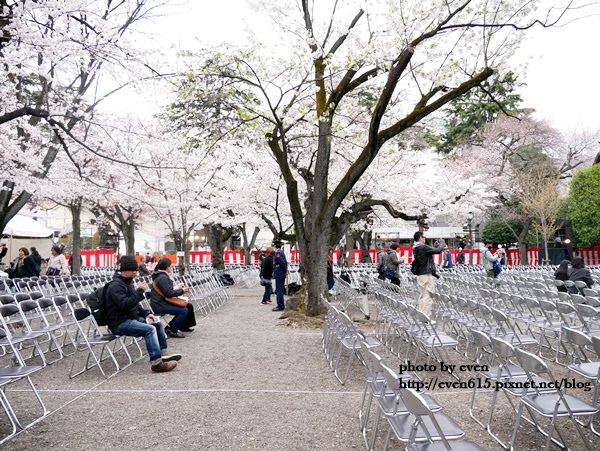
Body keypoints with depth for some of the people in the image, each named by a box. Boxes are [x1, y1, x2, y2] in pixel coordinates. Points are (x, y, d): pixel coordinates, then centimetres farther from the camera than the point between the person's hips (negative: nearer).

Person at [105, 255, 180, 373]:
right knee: (150, 329, -27)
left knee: (158, 323, 8)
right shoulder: (115, 286, -17)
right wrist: (140, 291, -27)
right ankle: (156, 363, -30)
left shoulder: (127, 283, 15)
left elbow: (135, 304, 23)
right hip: (119, 323, -10)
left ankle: (162, 354, 11)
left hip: (131, 318, 10)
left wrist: (146, 313, 9)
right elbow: (125, 304, -31)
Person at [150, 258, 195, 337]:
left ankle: (183, 326, 18)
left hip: (164, 301, 11)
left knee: (189, 306, 7)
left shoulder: (164, 275, 13)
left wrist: (177, 287, 8)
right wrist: (182, 290, -13)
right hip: (160, 305, -11)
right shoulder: (162, 278, -19)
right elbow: (169, 293, -23)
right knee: (184, 311, -21)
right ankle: (172, 331, -7)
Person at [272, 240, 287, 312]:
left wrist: (285, 271, -11)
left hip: (279, 274, -10)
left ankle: (280, 306, -4)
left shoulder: (278, 253, -15)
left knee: (279, 290, -6)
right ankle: (281, 305, 21)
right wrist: (285, 271, 13)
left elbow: (282, 262, -23)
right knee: (280, 290, 15)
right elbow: (285, 262, 19)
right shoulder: (281, 252, 16)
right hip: (281, 274, 10)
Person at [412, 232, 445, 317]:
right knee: (428, 296, -5)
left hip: (419, 274, 10)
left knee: (422, 295, 14)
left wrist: (435, 245, 15)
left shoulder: (415, 248, 12)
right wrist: (442, 243, 1)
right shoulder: (423, 247, -16)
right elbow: (438, 250, -16)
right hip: (426, 274, -10)